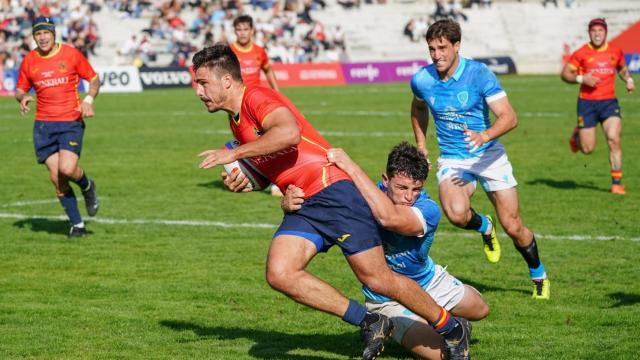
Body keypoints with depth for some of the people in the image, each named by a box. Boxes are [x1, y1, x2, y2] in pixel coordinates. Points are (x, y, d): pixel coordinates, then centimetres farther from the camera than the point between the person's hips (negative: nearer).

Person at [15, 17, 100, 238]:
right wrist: (22, 97, -8)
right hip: (43, 125, 3)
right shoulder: (28, 62, 5)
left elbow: (94, 79, 6)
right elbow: (20, 89, 16)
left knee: (67, 169, -21)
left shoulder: (71, 55, -2)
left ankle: (87, 187, 15)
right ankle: (77, 225, 11)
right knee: (57, 179, -2)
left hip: (71, 122, -3)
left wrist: (88, 99, -12)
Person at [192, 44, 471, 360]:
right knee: (279, 273, -14)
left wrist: (234, 154, -23)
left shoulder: (256, 97, -11)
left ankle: (451, 328, 14)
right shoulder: (236, 121, 19)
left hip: (333, 189, -9)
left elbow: (289, 133, -31)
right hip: (302, 206, 9)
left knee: (377, 280, -7)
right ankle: (369, 323, -4)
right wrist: (244, 181, 7)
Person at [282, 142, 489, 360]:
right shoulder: (365, 197, -28)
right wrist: (289, 202, -54)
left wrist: (351, 167, -54)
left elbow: (388, 218, -54)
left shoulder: (429, 211, -33)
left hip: (429, 282, 2)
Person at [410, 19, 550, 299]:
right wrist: (421, 147, 15)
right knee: (456, 213, -29)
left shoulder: (479, 74, -15)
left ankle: (539, 277, 25)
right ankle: (484, 227, 8)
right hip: (452, 159, 1)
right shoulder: (421, 80, -5)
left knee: (513, 226, -2)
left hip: (488, 155, -1)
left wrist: (484, 136, -38)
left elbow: (509, 117, -21)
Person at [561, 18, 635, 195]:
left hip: (609, 102, 2)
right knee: (587, 148, 0)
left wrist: (628, 79, 5)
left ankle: (617, 182, -7)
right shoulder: (581, 53, -4)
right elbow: (565, 73, 0)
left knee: (614, 139, -16)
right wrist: (582, 79, -17)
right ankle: (577, 135, 38)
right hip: (587, 102, -2)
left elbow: (622, 68, 25)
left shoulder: (615, 51, 6)